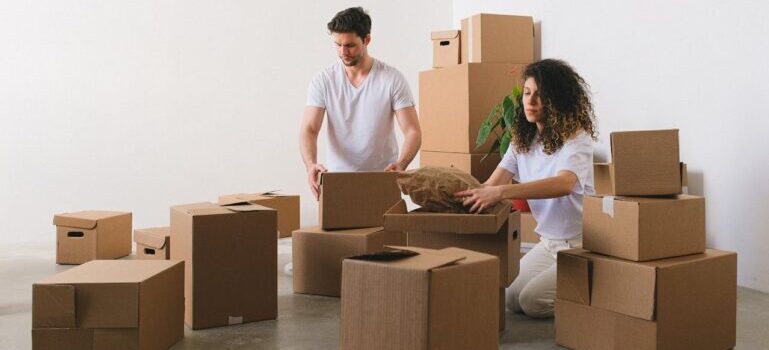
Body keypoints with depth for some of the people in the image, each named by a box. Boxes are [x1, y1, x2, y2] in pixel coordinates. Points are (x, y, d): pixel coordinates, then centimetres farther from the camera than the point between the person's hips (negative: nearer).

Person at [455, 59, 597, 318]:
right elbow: (492, 184, -5)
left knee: (533, 301, -17)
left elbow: (564, 184, -39)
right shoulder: (523, 140, 3)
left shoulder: (576, 138, -19)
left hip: (581, 244, -7)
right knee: (512, 298, 0)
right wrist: (469, 194, -28)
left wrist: (502, 192, -51)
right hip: (548, 242, 7)